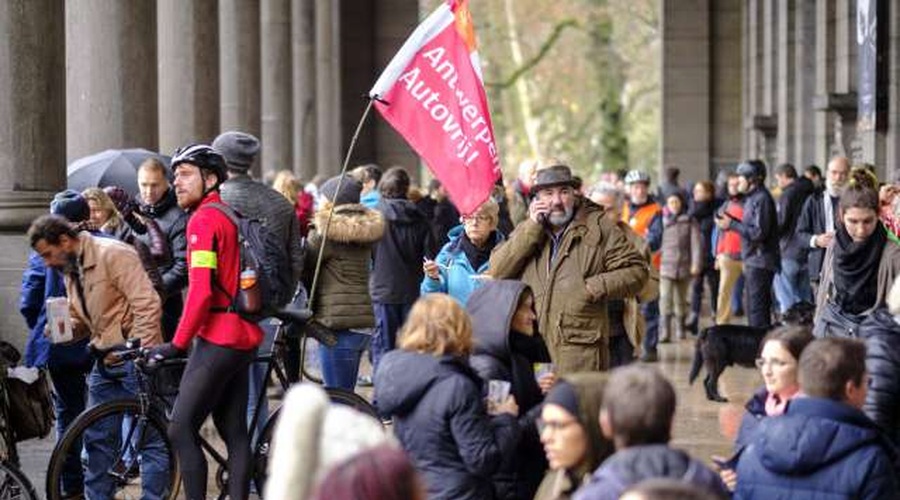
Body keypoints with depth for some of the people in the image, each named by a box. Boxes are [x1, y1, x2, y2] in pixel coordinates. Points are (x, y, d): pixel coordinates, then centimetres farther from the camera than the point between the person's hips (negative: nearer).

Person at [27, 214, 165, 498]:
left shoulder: (113, 254, -13)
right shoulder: (70, 270, 15)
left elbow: (147, 304, -18)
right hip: (105, 362, 9)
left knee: (150, 437, -6)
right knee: (97, 438, 10)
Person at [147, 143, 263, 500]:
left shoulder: (204, 220, -12)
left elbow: (201, 290, -19)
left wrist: (178, 344, -17)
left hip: (217, 339, -10)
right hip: (244, 336, 10)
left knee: (181, 431, -8)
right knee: (234, 433, 10)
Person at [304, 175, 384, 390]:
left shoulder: (326, 231, -8)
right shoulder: (364, 231, 14)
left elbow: (305, 269, -4)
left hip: (338, 324, -8)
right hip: (364, 322, 8)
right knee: (346, 395, 15)